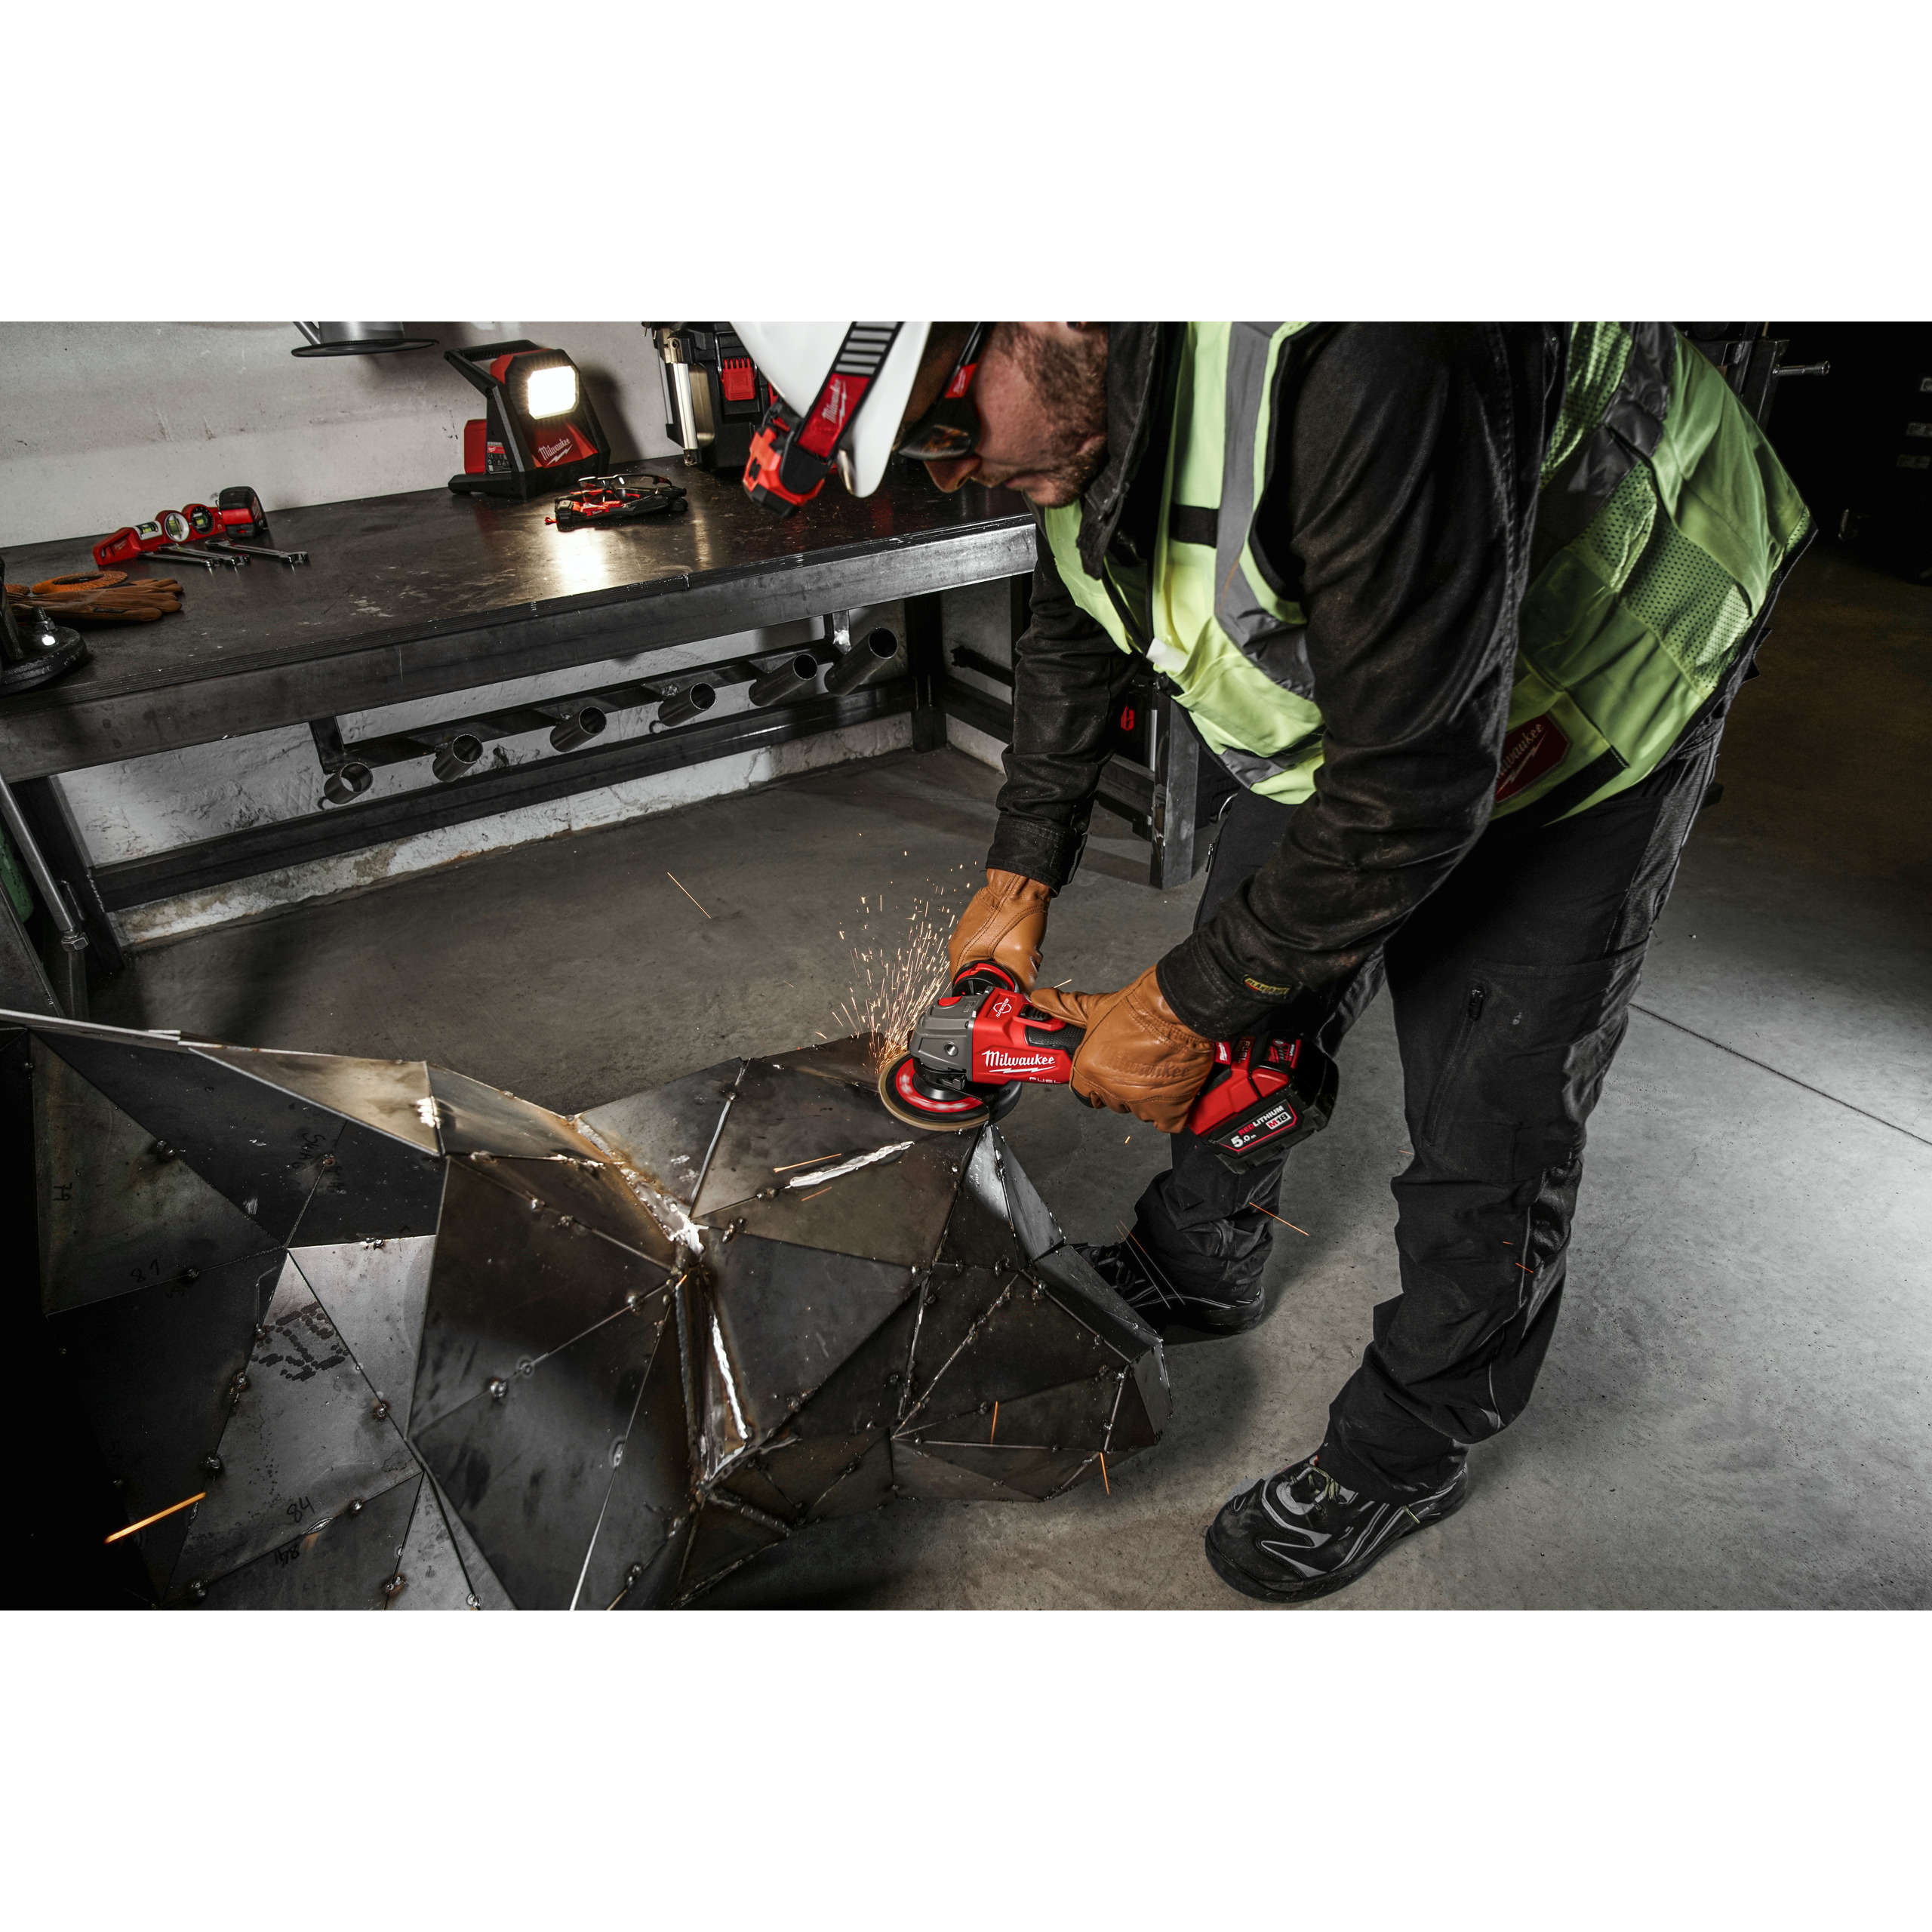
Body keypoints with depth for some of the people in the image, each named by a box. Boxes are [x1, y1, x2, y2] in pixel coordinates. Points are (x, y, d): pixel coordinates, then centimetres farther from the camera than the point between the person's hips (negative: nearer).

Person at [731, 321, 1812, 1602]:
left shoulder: (1367, 350, -41)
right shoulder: (1067, 373, -13)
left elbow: (1414, 791, -34)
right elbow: (1074, 629, 4)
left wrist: (1176, 1014, -23)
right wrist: (1021, 880, 3)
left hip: (1592, 689, -7)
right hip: (1333, 692, 7)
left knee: (1490, 1123, -3)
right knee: (1243, 1001, 14)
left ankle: (1408, 1456, 23)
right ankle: (1197, 1270, 40)